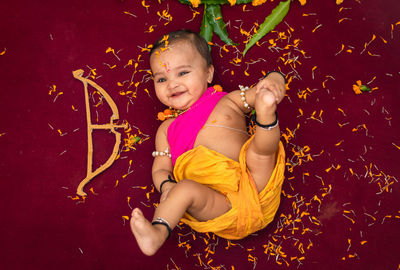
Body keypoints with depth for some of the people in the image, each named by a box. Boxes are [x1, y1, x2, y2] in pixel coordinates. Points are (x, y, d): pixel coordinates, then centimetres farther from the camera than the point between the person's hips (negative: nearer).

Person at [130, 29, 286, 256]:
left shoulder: (228, 102, 18)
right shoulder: (167, 129, 24)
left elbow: (267, 88, 11)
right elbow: (160, 169, 18)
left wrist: (273, 81, -15)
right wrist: (167, 187, -7)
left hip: (255, 189, 1)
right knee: (185, 188, -30)